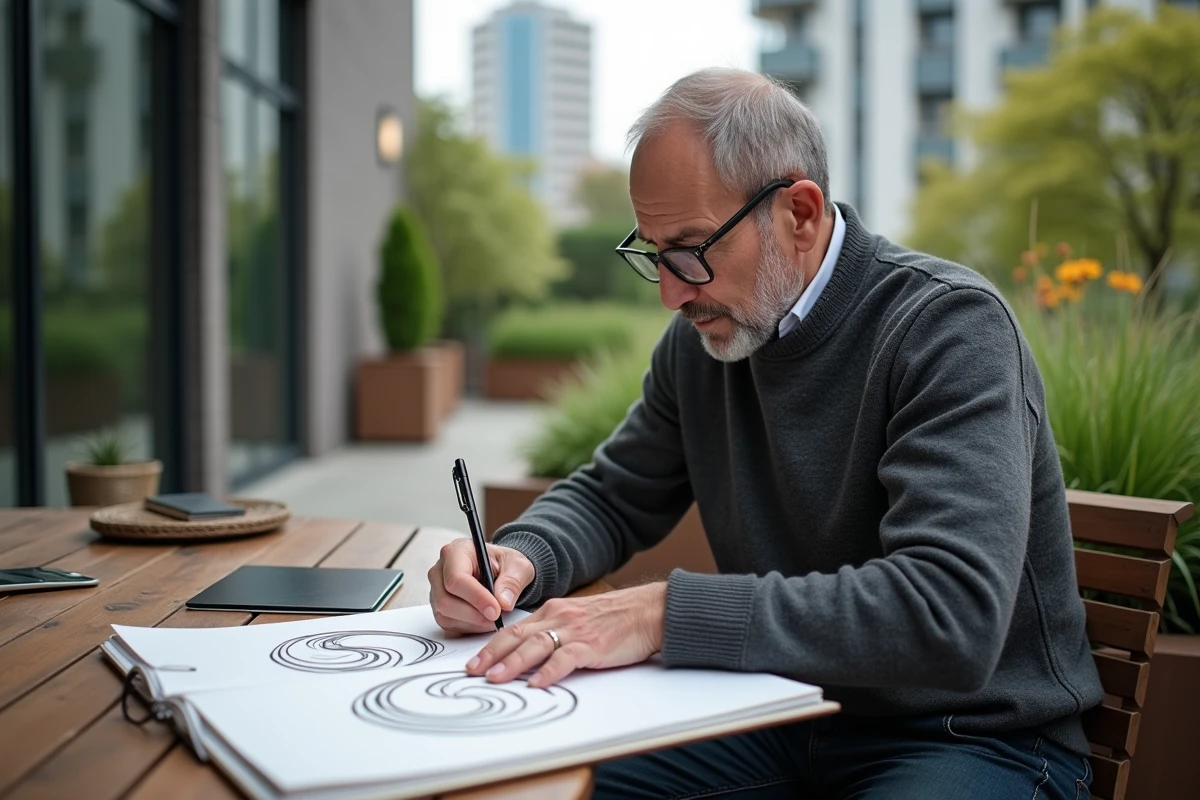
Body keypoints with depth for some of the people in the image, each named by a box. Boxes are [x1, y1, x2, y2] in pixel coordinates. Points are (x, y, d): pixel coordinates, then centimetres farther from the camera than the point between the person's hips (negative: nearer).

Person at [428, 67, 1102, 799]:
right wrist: (522, 559, -9)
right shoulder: (704, 335, 2)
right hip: (782, 715, 6)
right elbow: (612, 497, 14)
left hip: (972, 735, -5)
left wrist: (669, 613, -33)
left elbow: (949, 614, -32)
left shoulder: (950, 327, -20)